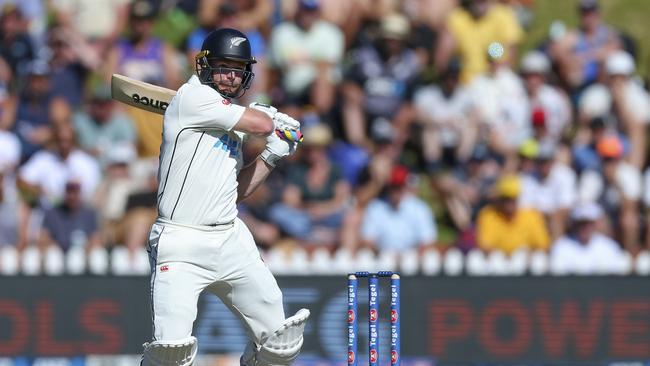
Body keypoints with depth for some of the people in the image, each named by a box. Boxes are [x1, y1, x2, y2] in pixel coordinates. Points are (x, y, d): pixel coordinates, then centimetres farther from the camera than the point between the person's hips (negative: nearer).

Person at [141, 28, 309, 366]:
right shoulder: (193, 97, -9)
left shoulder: (233, 124, 17)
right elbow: (262, 124, -13)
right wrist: (267, 115, 9)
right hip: (181, 246, -8)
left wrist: (271, 156, 14)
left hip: (232, 241, 8)